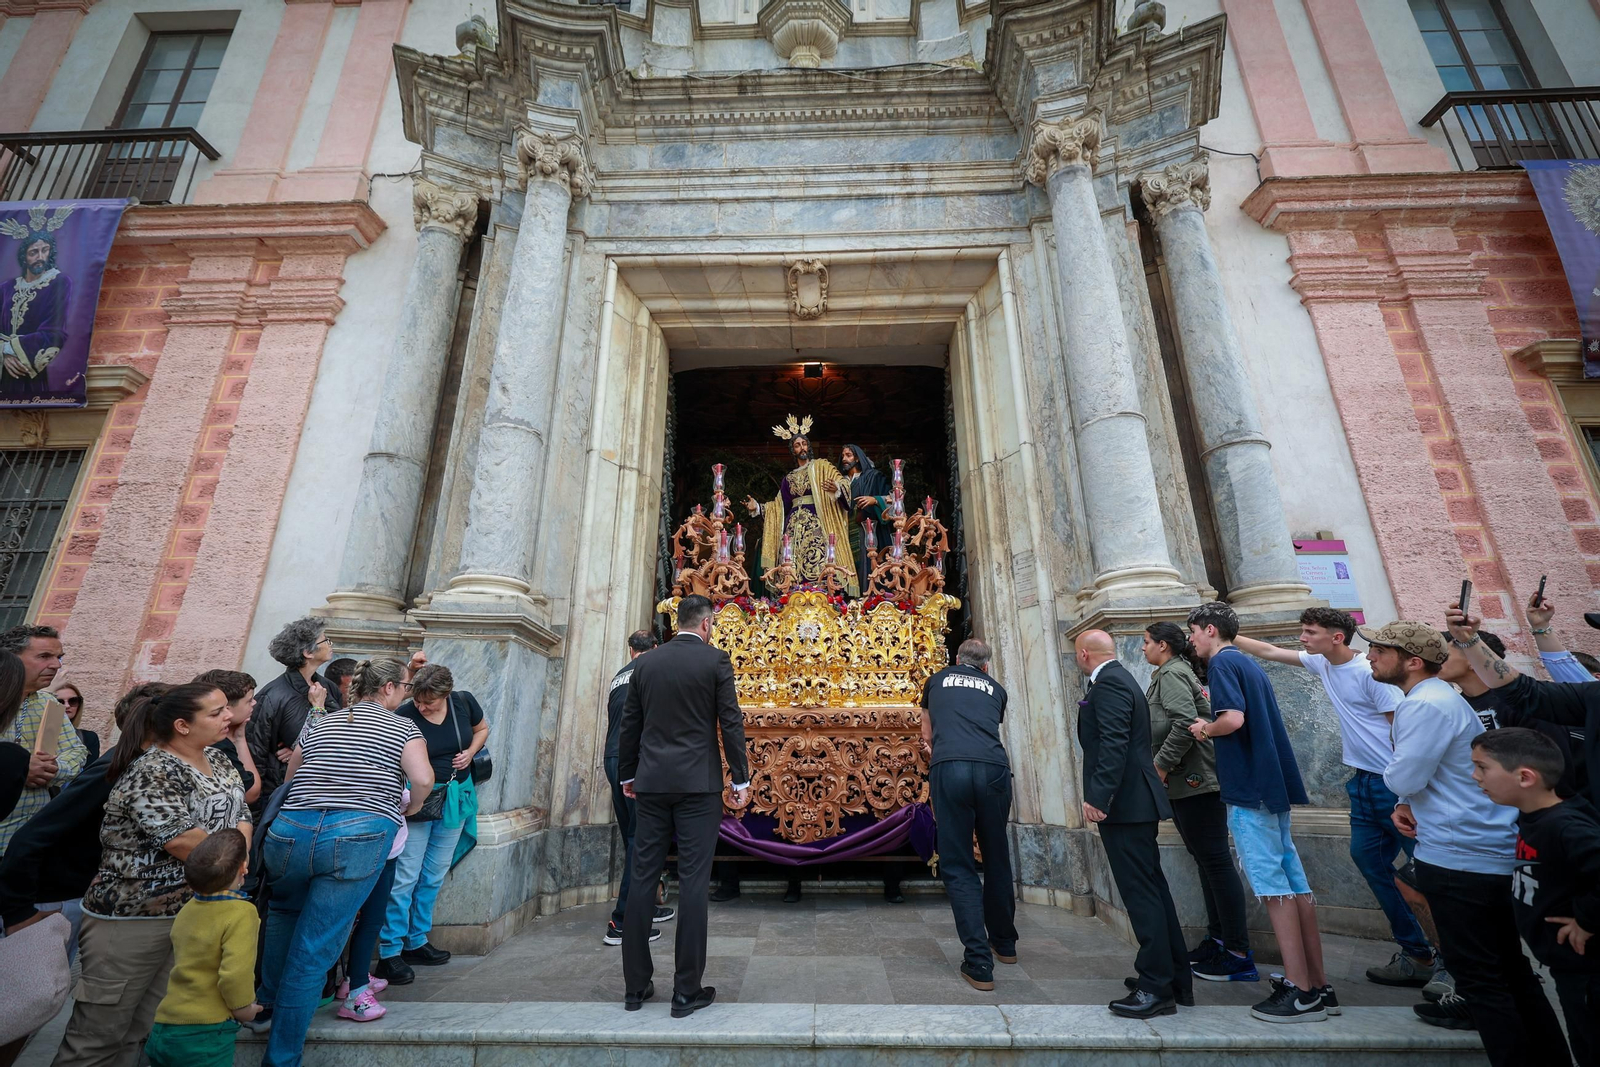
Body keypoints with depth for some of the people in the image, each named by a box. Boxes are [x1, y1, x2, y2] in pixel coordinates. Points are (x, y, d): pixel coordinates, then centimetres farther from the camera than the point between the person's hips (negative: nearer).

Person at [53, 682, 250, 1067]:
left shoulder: (218, 761, 5)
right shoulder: (152, 772, -19)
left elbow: (242, 817, 7)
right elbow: (180, 840, -24)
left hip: (195, 912, 7)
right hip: (131, 918, -7)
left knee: (147, 1031, 14)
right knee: (100, 1034, 5)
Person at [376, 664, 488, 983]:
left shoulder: (464, 702, -10)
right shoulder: (403, 717, -20)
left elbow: (482, 728, 9)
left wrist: (470, 753, -8)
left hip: (455, 798, 4)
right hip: (416, 801, -4)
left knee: (434, 875, 14)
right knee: (405, 876, -3)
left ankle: (416, 942, 28)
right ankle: (390, 952, 12)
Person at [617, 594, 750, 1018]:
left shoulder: (645, 663, 6)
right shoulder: (715, 660, -6)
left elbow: (630, 724, 11)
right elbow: (731, 723, -7)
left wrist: (627, 775, 23)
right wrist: (741, 779, 1)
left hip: (651, 783, 4)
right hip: (699, 784, -4)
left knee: (642, 878, 11)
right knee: (693, 881, 3)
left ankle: (636, 986, 22)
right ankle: (687, 991, 10)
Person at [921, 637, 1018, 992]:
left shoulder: (938, 680, 24)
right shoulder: (996, 689, 25)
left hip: (949, 768, -2)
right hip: (994, 768, 2)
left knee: (957, 866, 6)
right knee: (997, 859, 20)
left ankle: (979, 962, 2)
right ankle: (1004, 943, 37)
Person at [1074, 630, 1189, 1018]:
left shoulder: (1108, 684, -14)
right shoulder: (1120, 679, 18)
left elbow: (1113, 743, -24)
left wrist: (1098, 796, -24)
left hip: (1123, 802, -11)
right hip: (1137, 801, 11)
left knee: (1141, 893, -4)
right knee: (1152, 889, 17)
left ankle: (1156, 988, 4)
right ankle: (1177, 979, 27)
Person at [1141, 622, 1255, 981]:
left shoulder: (1172, 673, -11)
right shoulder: (1176, 672, 18)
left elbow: (1185, 723, -23)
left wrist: (1160, 766, -17)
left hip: (1195, 780, -10)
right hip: (1184, 783, 10)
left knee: (1214, 860, -5)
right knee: (1205, 859, 15)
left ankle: (1239, 955, 2)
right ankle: (1218, 939, 24)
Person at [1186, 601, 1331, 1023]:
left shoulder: (1222, 662, -11)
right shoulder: (1248, 663, 17)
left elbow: (1234, 719, -23)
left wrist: (1205, 729, -5)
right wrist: (1214, 724, 17)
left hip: (1249, 787, -9)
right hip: (1273, 783, 9)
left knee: (1272, 886, -4)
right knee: (1294, 884, 11)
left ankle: (1301, 992, 0)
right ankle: (1319, 987, 18)